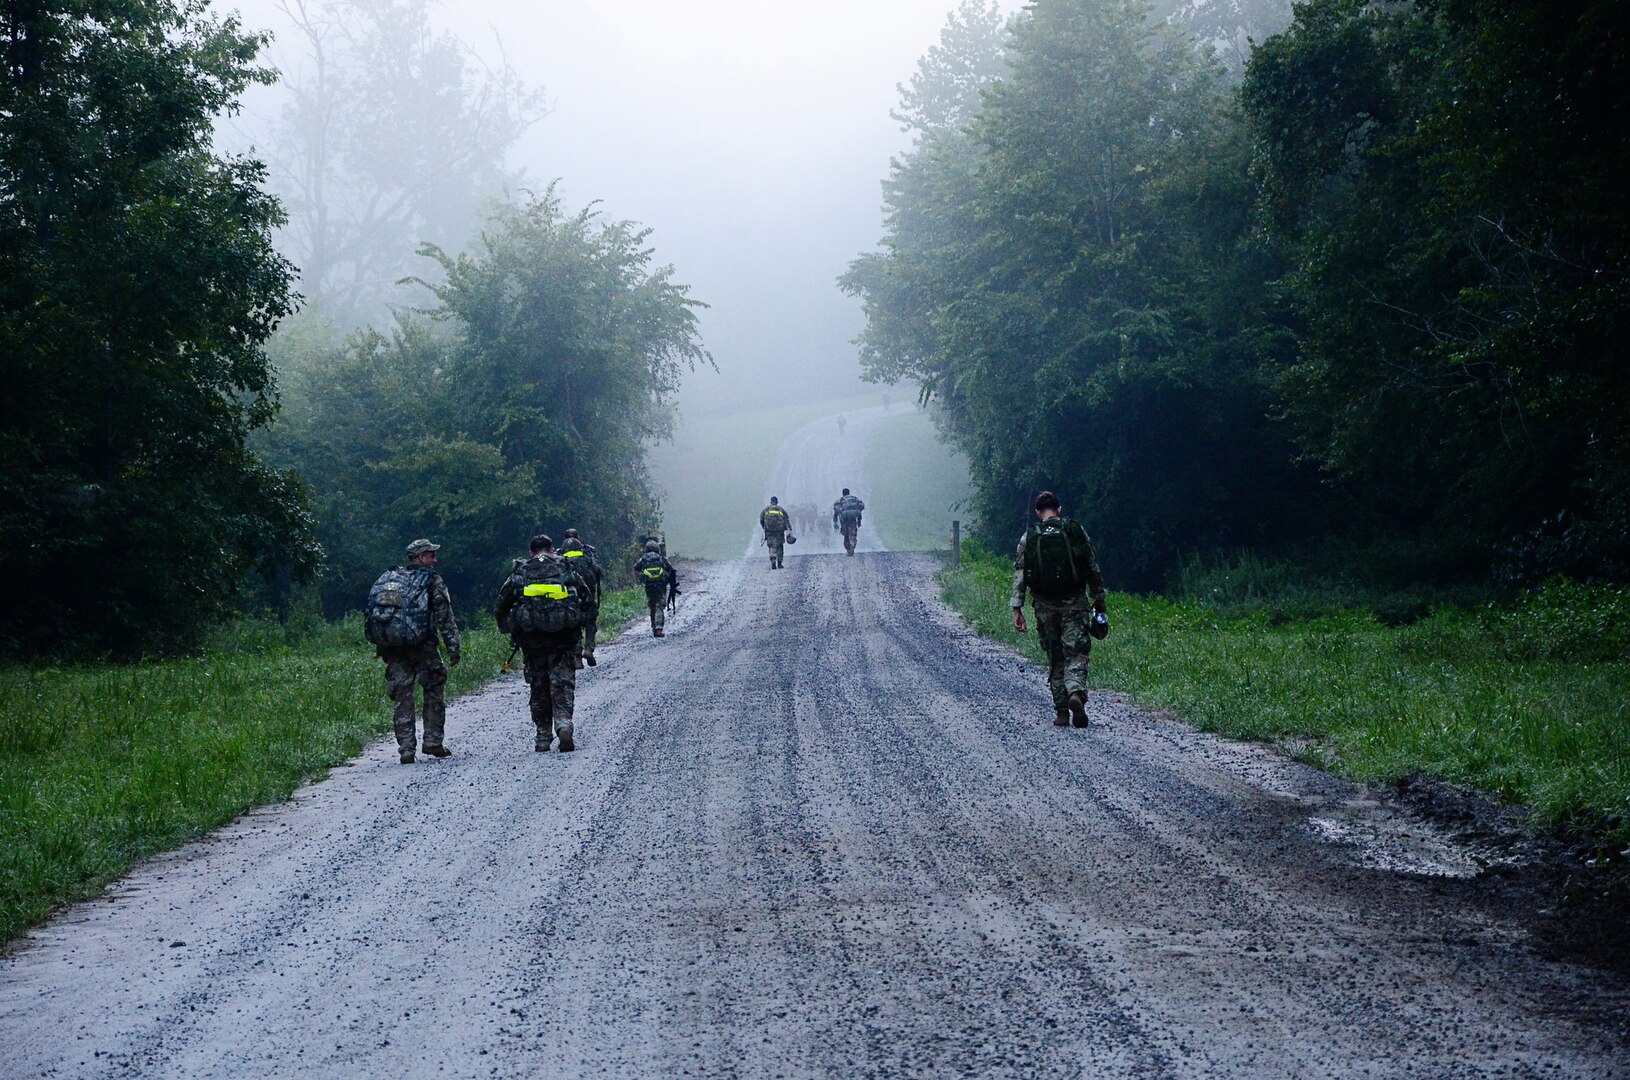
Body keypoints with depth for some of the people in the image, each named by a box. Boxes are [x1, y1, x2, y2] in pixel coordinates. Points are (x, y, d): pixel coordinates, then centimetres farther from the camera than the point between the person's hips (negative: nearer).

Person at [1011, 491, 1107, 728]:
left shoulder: (1028, 538, 3)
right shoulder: (1076, 531, 1)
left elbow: (1019, 576, 0)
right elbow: (1094, 569, 2)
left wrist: (1017, 609, 1)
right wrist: (1099, 600, 10)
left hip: (1045, 605, 1)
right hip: (1075, 603, -1)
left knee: (1055, 660, 11)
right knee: (1076, 655, -2)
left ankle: (1061, 712, 9)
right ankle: (1076, 693, -29)